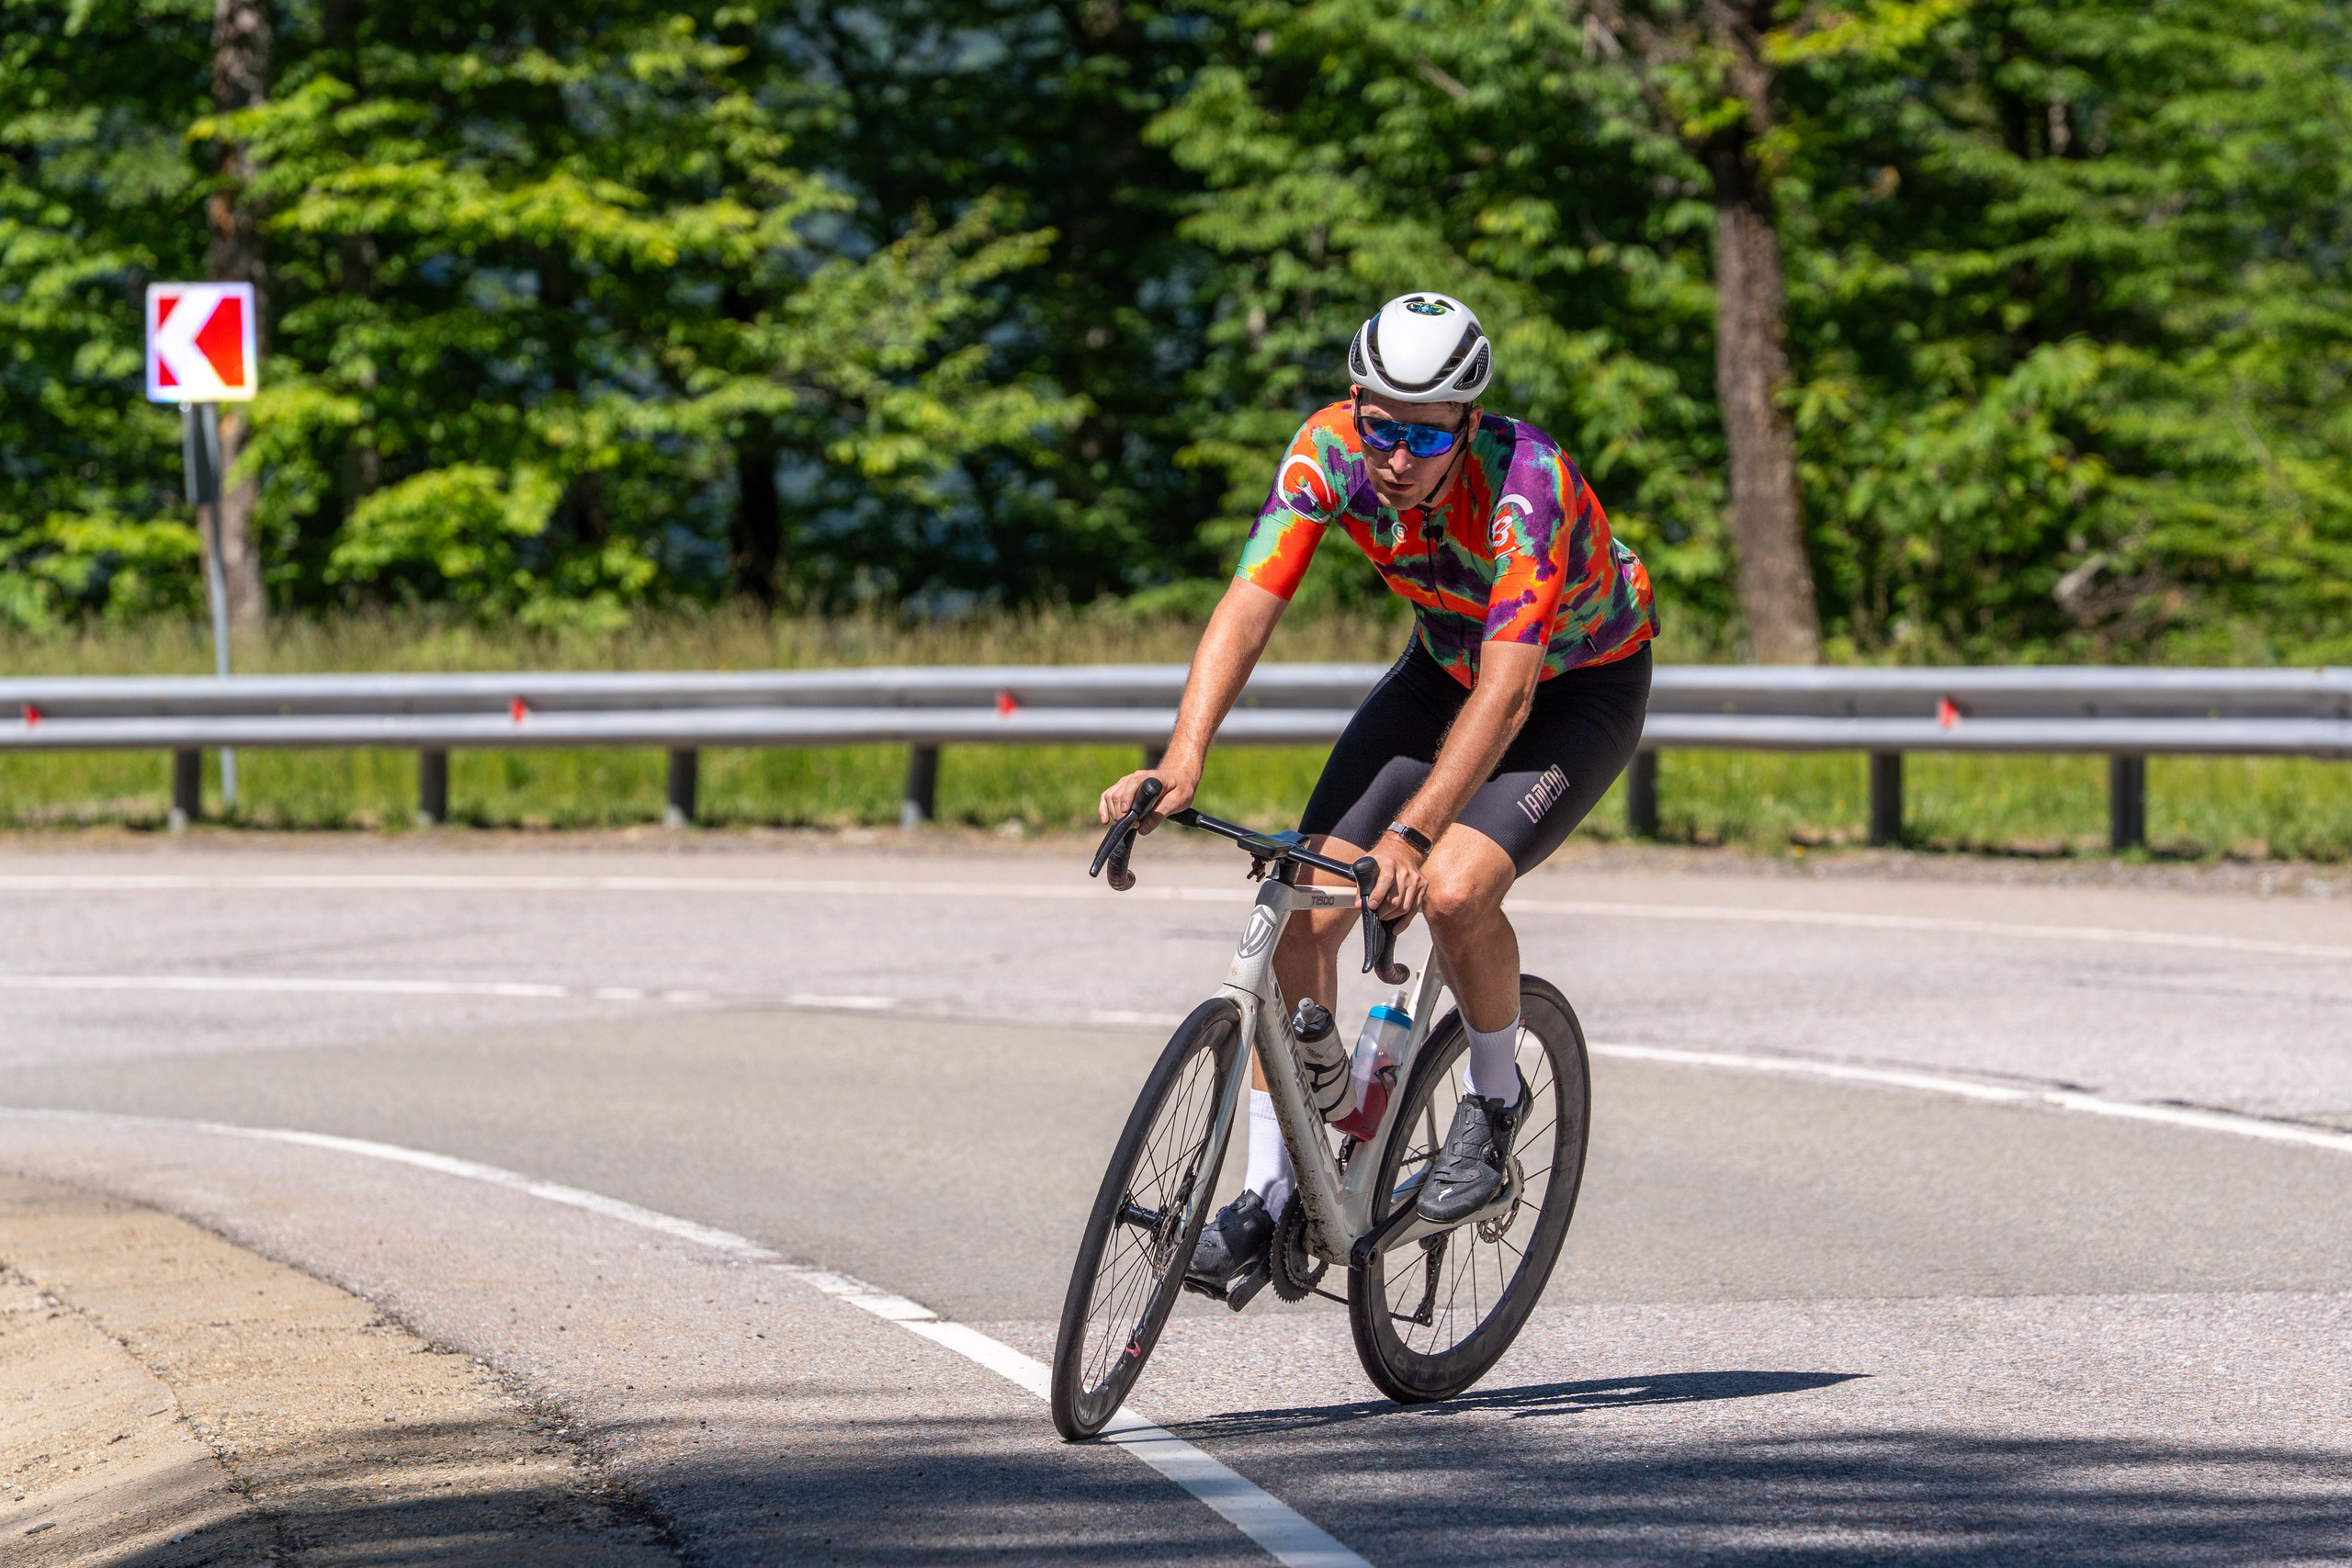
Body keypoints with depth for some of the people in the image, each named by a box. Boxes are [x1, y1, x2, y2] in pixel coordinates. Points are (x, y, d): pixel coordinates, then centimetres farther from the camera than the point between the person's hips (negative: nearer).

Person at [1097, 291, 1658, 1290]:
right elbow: (1249, 607, -29)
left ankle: (1496, 1097, -1)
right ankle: (1270, 1193, -2)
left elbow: (1507, 692, -41)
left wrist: (1412, 835, -53)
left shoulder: (1526, 485, -37)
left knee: (1453, 890, -29)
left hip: (1583, 686, -5)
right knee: (1306, 906, -11)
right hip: (1448, 665, 5)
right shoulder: (1329, 451, -24)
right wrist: (1180, 764, -44)